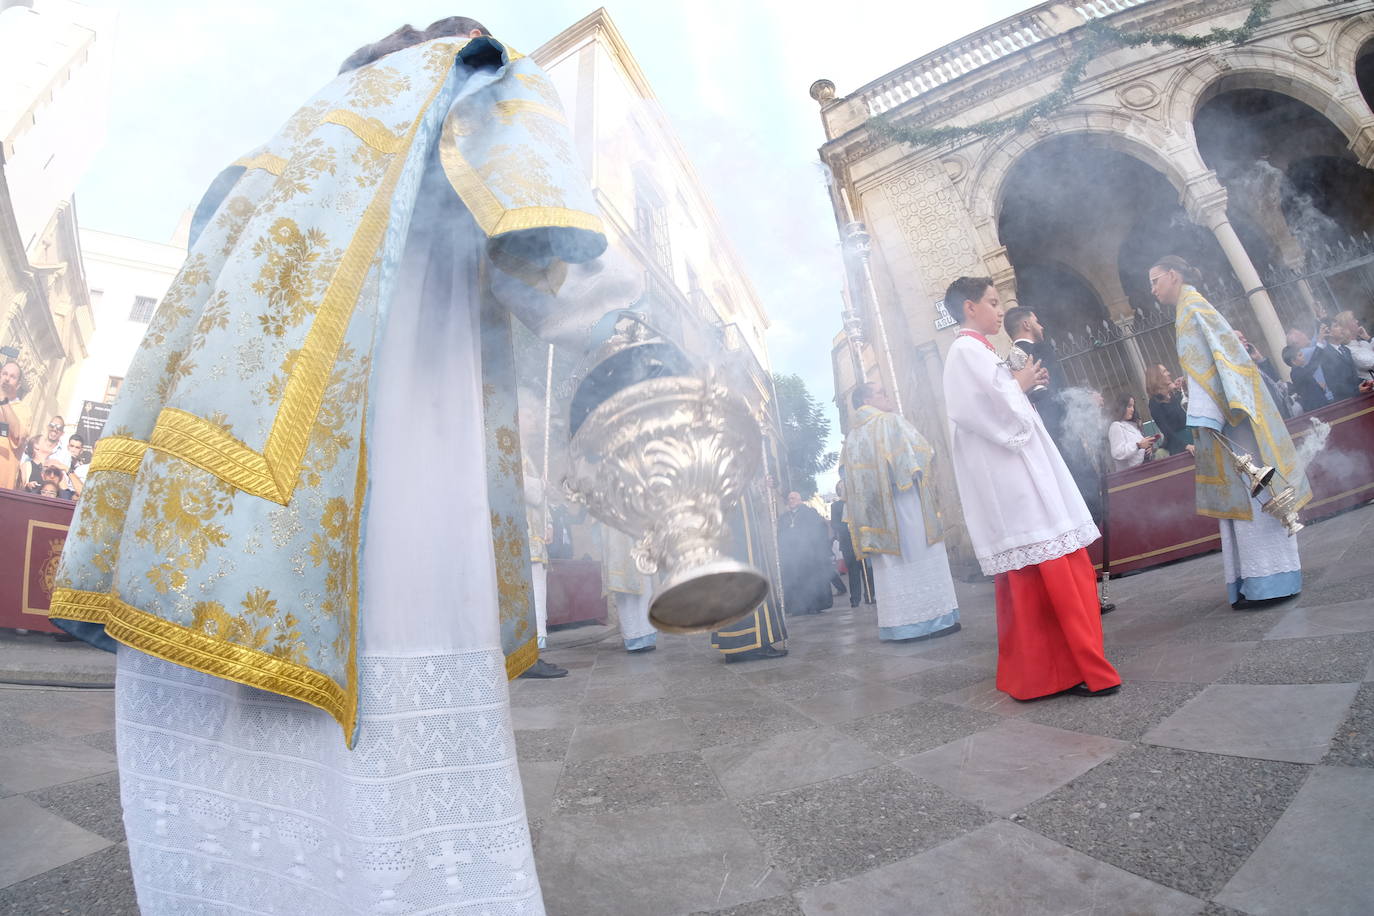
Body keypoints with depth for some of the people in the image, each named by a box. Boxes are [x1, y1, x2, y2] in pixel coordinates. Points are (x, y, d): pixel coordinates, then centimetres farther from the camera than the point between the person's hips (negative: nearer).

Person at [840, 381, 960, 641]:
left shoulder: (851, 437, 12)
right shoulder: (891, 421, -6)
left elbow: (850, 480, 12)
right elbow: (922, 452, -11)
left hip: (877, 512, 6)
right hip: (906, 503, -6)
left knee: (891, 566, 7)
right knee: (921, 558, 1)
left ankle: (899, 625, 7)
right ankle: (934, 618, 5)